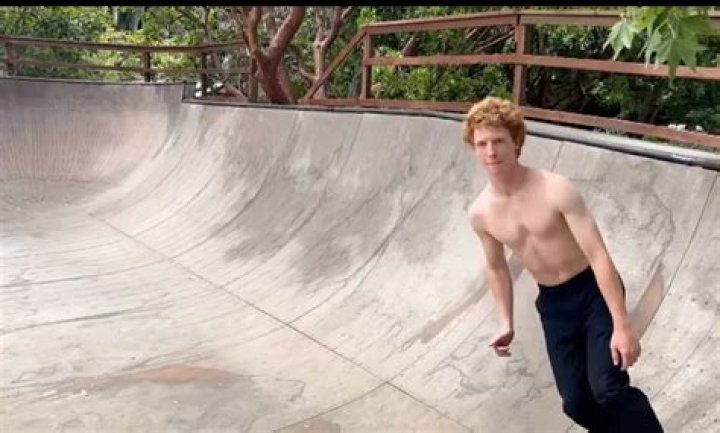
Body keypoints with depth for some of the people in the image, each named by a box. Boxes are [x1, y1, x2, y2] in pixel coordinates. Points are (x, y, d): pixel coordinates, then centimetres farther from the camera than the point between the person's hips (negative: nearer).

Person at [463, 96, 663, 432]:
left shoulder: (557, 190, -22)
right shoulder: (480, 214, -8)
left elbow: (598, 254, -23)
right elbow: (496, 267, 10)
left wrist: (621, 325, -25)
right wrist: (506, 323, 4)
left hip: (594, 292, -4)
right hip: (552, 304, 4)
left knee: (608, 389, -19)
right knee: (576, 402, 5)